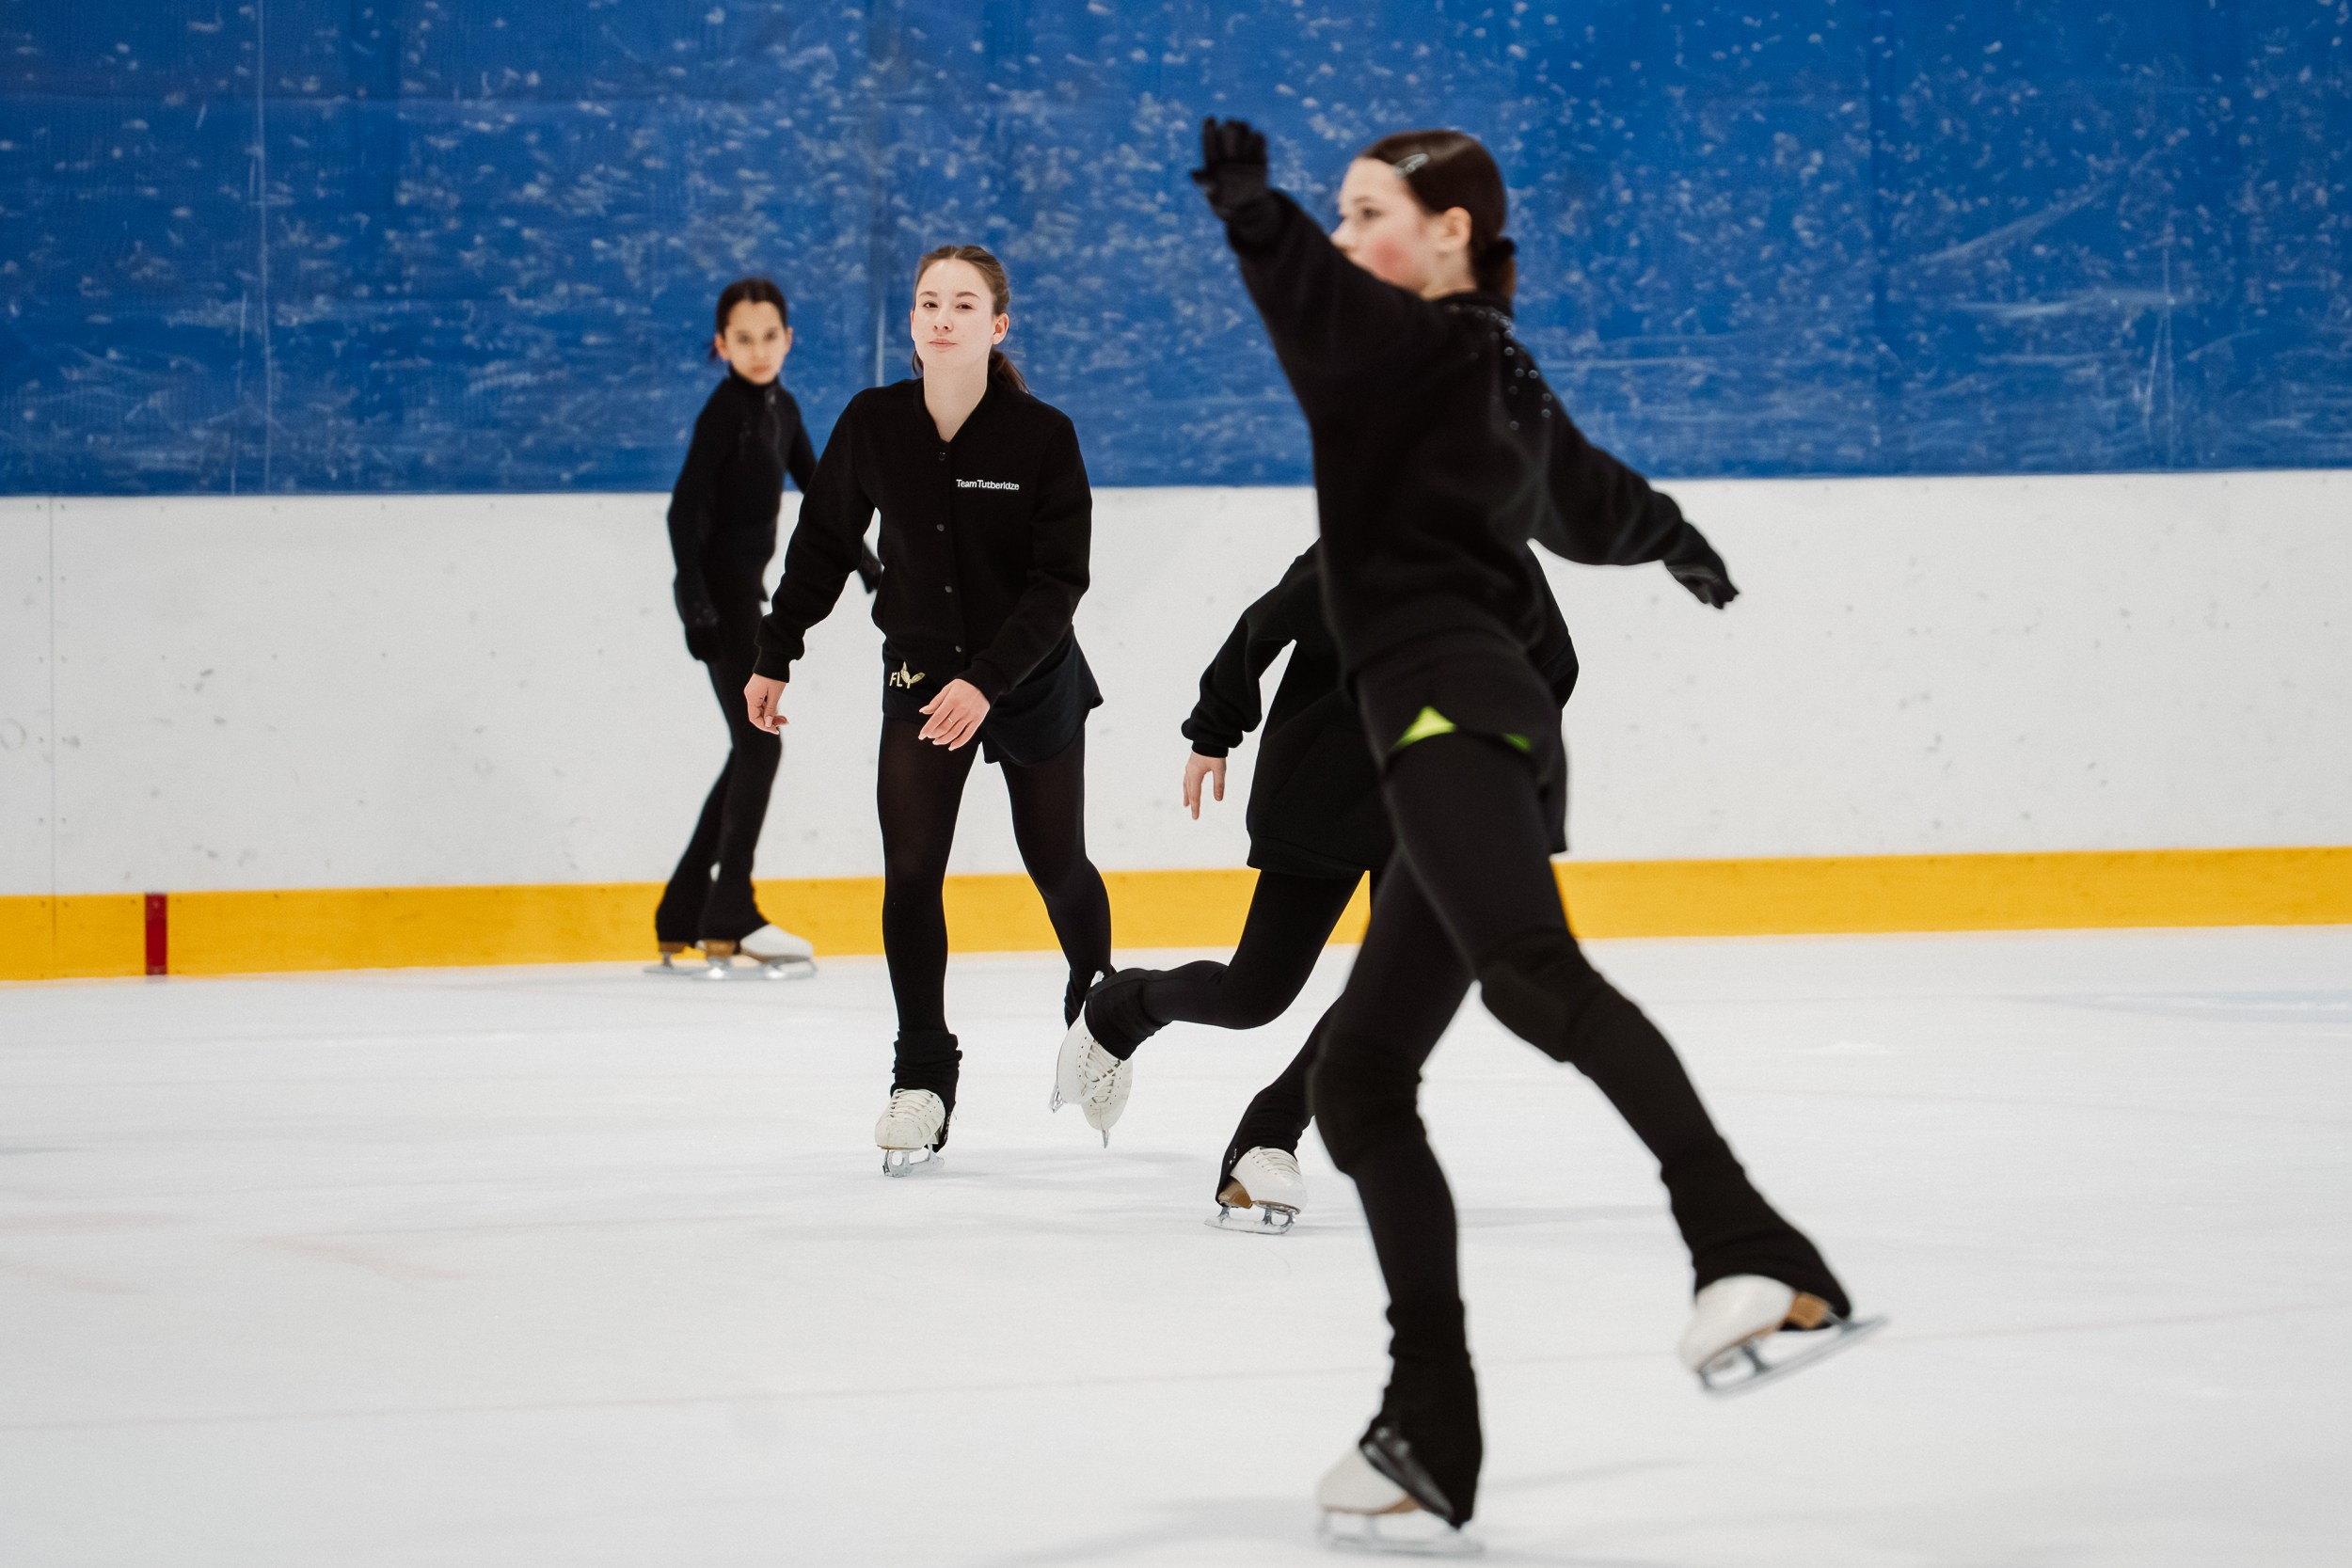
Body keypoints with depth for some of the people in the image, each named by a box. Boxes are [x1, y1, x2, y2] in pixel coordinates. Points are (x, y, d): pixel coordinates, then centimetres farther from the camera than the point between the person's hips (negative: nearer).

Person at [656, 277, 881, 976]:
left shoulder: (780, 408, 12)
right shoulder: (725, 410, -14)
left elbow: (818, 491, 24)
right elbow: (686, 507, -21)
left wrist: (869, 565, 26)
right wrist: (697, 604, -29)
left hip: (744, 589, 9)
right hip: (718, 589, -9)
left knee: (751, 753, 10)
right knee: (758, 744, -11)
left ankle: (682, 919, 14)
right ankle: (728, 918, -10)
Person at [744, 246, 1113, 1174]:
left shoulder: (1043, 436, -18)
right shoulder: (873, 424, -10)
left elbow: (1058, 582, -18)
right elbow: (822, 545, 4)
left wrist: (986, 680, -28)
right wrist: (774, 658, 8)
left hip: (1033, 679, -1)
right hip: (920, 673, 1)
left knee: (1057, 865, 12)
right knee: (909, 871, -11)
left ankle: (1096, 1008, 41)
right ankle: (922, 1077, -5)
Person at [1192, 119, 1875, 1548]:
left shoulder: (1424, 349, 3)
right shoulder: (1503, 384, 30)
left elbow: (1327, 301, -22)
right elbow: (1594, 504, 50)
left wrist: (1254, 213, -38)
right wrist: (1674, 537, 71)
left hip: (1447, 706, -10)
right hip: (1489, 734, 10)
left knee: (1532, 973, -33)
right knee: (1359, 1078, 8)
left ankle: (1756, 1257, -52)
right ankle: (1431, 1438, 5)